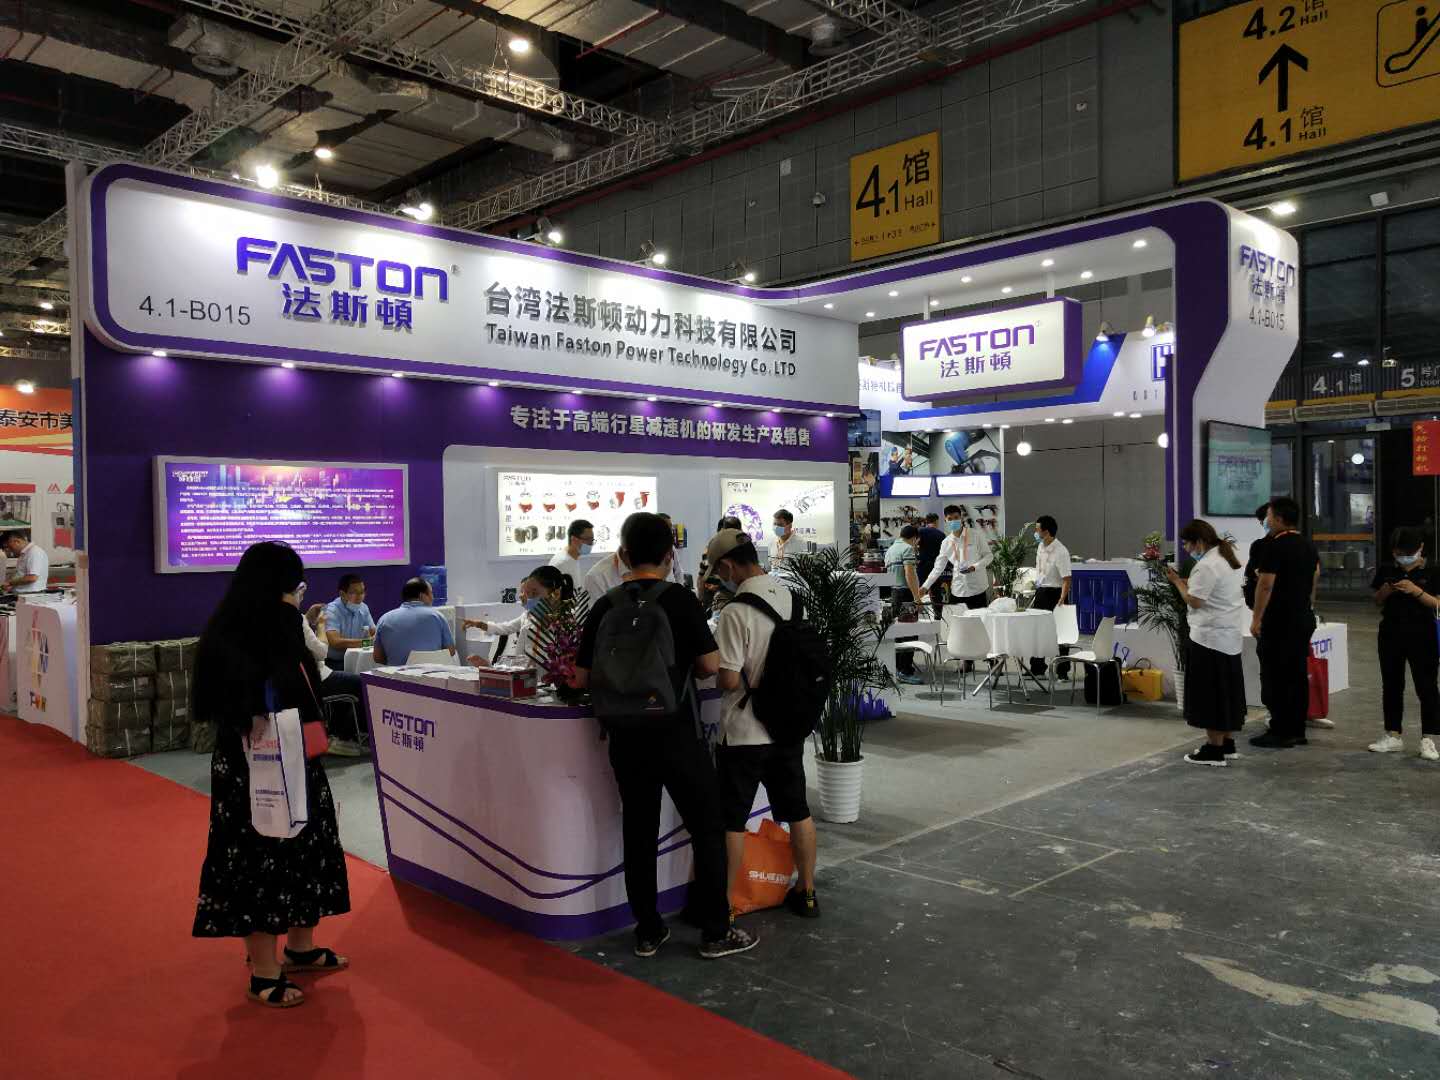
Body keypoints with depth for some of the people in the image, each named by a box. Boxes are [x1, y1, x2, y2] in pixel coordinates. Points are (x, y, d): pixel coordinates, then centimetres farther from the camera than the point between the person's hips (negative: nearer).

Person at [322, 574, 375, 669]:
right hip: (334, 664, -6)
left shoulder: (363, 608, 6)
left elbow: (374, 633, 5)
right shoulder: (331, 611, -15)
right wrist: (365, 642, -29)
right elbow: (335, 642, -28)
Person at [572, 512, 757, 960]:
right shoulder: (679, 599, -9)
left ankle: (647, 931, 21)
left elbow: (583, 679, 4)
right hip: (676, 735, -4)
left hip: (626, 738, 4)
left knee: (638, 832, 13)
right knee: (708, 828, 8)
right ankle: (716, 931, 13)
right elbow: (710, 665, -8)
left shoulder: (604, 606, 0)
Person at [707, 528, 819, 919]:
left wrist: (710, 670, -2)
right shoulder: (793, 600, 0)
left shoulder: (735, 614, -21)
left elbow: (728, 680, -22)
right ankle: (806, 893, 30)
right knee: (797, 811, 18)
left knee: (730, 822, 6)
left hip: (744, 733, -6)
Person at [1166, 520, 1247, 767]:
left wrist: (1177, 581, -6)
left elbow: (1194, 601, -19)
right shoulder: (1228, 560, 14)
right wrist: (1188, 582, 11)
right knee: (1227, 691, 15)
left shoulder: (1206, 566, -18)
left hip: (1209, 638, -10)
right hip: (1230, 636, 10)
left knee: (1210, 695, -3)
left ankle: (1214, 750, 1)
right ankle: (1227, 745, 23)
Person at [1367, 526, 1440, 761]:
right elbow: (1378, 602, 10)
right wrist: (1384, 591, -11)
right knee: (1391, 685, 9)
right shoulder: (1386, 570, 4)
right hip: (1391, 633, 4)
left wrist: (1416, 591, -22)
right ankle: (1393, 736, 18)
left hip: (1421, 634, -4)